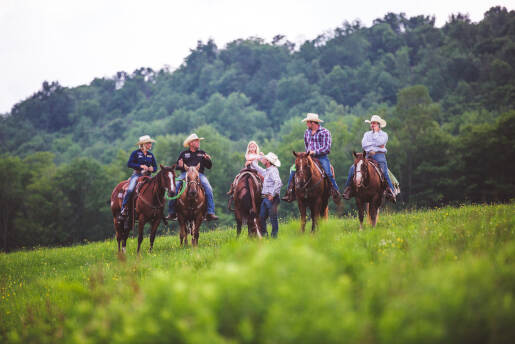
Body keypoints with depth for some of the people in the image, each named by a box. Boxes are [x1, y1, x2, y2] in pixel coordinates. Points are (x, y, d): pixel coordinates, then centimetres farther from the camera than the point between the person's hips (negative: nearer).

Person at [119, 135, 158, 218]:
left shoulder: (151, 155, 15)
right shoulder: (135, 153, 2)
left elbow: (155, 167, 18)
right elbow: (129, 164, -7)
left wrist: (152, 169, -7)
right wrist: (141, 166, -16)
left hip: (147, 176, 4)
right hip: (137, 174, -4)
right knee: (130, 190, -26)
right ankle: (123, 208, -21)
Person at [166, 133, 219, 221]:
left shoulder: (202, 153, 21)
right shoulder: (183, 154, 19)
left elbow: (209, 167, 19)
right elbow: (177, 166, 17)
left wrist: (208, 160, -2)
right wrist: (180, 166, -7)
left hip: (199, 174, 0)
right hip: (185, 174, 0)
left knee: (208, 188, -27)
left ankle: (210, 213, -24)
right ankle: (171, 213, -13)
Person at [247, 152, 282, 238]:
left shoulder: (273, 170, -13)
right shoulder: (267, 171, 16)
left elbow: (278, 182, -27)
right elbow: (261, 171, 40)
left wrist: (273, 194, -28)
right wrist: (252, 163, 48)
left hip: (271, 198, -10)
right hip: (265, 198, 10)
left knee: (273, 218, -5)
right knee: (261, 217, 10)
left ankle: (274, 236, -2)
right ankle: (264, 235, 18)